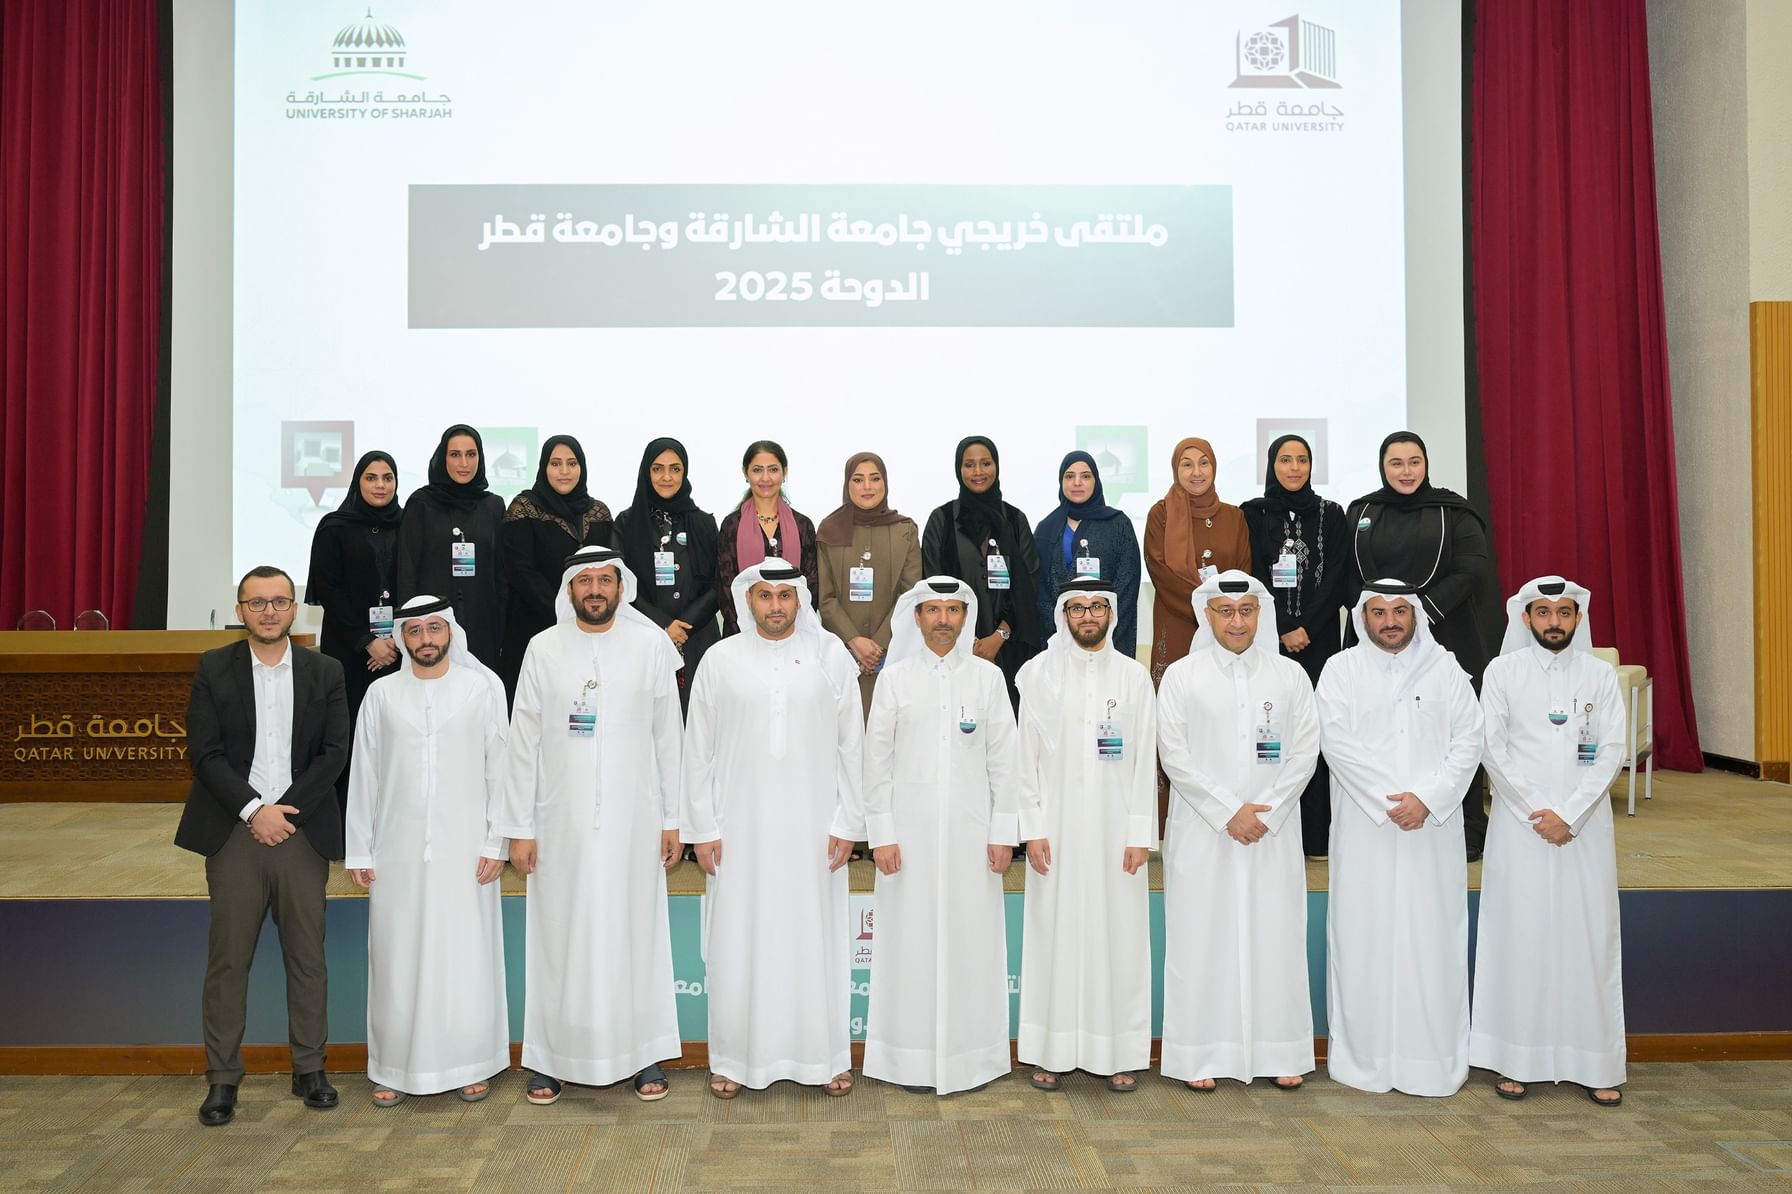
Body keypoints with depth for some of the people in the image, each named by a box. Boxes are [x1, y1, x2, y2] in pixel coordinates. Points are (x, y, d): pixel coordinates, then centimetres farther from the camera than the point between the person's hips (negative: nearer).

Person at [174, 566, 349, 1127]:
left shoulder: (325, 672, 6)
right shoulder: (213, 669, 4)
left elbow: (333, 753, 0)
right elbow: (205, 753, -3)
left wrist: (285, 810, -9)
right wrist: (254, 811, -12)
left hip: (301, 832, 1)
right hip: (235, 832, -1)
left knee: (307, 957, 6)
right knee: (227, 960, 3)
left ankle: (309, 1070, 17)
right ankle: (222, 1079, 14)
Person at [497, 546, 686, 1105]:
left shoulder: (652, 645, 1)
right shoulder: (543, 649, 1)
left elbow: (668, 736, 2)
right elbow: (524, 741, 1)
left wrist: (672, 818, 1)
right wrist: (519, 827, -1)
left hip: (634, 821, 0)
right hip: (561, 822, 0)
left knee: (636, 933, 7)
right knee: (559, 938, 7)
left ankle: (645, 1054, 19)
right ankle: (551, 1057, 19)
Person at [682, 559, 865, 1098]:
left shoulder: (831, 655, 1)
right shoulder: (721, 659, 2)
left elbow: (851, 744, 2)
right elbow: (699, 750, 4)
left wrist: (847, 822, -2)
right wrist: (702, 828, 0)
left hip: (813, 827, 0)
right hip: (741, 827, 0)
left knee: (815, 940, 6)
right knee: (739, 942, 6)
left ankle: (825, 1057, 20)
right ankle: (735, 1059, 20)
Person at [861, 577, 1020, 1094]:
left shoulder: (988, 677, 5)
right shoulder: (894, 678, 3)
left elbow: (1003, 759, 4)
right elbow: (877, 760, 1)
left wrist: (1003, 833, -1)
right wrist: (881, 834, -4)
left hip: (971, 831, 1)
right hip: (910, 829, 0)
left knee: (971, 939, 4)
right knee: (912, 940, 2)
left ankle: (972, 1055, 16)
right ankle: (913, 1059, 13)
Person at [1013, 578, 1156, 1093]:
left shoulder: (1134, 675, 4)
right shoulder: (1039, 673, 3)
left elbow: (1145, 760, 2)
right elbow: (1027, 755, 1)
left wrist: (1140, 833, -4)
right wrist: (1032, 828, -5)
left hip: (1115, 827, 1)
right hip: (1057, 826, 0)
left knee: (1118, 935, 4)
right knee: (1055, 934, 3)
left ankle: (1118, 1053, 15)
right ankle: (1051, 1052, 13)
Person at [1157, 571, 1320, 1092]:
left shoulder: (1290, 675, 6)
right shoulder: (1181, 676, 1)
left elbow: (1305, 752, 2)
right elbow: (1174, 756, -5)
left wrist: (1266, 813, -8)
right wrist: (1229, 811, -11)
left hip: (1273, 833, 2)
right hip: (1201, 833, -1)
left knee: (1275, 937, 5)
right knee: (1202, 938, 1)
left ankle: (1281, 1053, 17)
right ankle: (1201, 1055, 11)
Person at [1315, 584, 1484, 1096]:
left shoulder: (1445, 668, 7)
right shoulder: (1341, 669, 2)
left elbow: (1468, 741, 1)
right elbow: (1337, 740, -8)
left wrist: (1428, 799, -11)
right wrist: (1388, 799, -14)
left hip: (1434, 828, 1)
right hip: (1364, 829, -1)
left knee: (1432, 936, 3)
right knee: (1364, 935, 2)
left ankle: (1433, 1058, 14)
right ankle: (1362, 1054, 12)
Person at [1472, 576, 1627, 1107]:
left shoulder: (1600, 674, 5)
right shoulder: (1503, 671, 1)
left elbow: (1612, 751, -1)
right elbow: (1492, 748, -3)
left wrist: (1570, 815, -11)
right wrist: (1536, 811, -10)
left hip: (1585, 825, 1)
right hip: (1520, 824, -1)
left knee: (1590, 937, 3)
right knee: (1518, 937, 1)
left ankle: (1596, 1063, 13)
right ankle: (1514, 1059, 9)